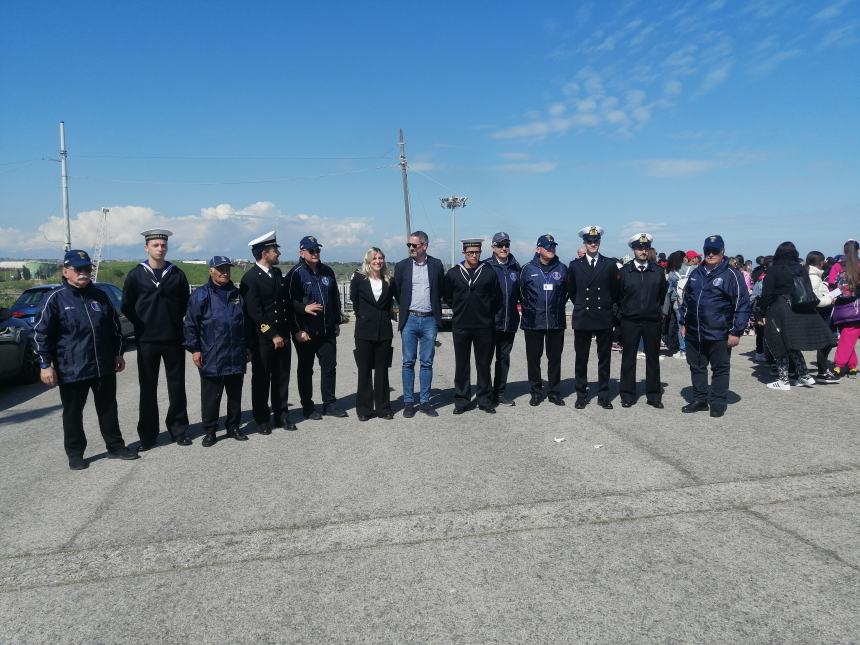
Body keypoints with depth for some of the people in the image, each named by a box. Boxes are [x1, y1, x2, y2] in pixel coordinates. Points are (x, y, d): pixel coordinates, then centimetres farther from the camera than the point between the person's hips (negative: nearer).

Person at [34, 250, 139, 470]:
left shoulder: (100, 296, 7)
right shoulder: (57, 299, -6)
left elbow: (115, 327, 15)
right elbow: (42, 333, -5)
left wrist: (118, 354, 14)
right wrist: (46, 364, -9)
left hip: (104, 367, 4)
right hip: (71, 370, -4)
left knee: (108, 408, 13)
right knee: (73, 412, 8)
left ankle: (115, 446, 25)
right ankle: (75, 453, 22)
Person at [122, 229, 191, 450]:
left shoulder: (176, 274, 5)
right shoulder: (136, 275, 0)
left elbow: (185, 303, 10)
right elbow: (127, 306, 3)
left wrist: (175, 323, 3)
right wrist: (142, 325, 0)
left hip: (174, 339, 1)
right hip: (147, 340, -1)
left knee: (177, 386, 7)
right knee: (148, 389, 5)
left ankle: (178, 429, 19)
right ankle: (148, 435, 14)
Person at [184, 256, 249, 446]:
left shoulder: (237, 294, 12)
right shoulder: (201, 295, -3)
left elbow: (245, 323, 18)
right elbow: (190, 324, -3)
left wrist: (246, 347, 17)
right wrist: (194, 349, -8)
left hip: (236, 357, 5)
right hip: (211, 358, -4)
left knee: (235, 394, 12)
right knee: (211, 396, 2)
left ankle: (233, 427, 24)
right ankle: (209, 431, 14)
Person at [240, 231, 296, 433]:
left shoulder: (278, 273, 11)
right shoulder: (250, 278, -11)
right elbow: (254, 312, -16)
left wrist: (285, 332, 9)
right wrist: (272, 335, -16)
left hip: (281, 335, 6)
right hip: (262, 339, -6)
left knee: (282, 377, 11)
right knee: (261, 379, 5)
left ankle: (281, 415, 21)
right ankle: (262, 419, 16)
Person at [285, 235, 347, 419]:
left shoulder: (327, 271, 10)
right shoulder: (296, 274, -8)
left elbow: (335, 299, 17)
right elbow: (290, 302, -11)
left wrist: (336, 323, 14)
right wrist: (298, 330, -14)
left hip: (327, 330, 5)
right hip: (305, 332, -5)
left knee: (329, 366, 8)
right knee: (305, 369, 7)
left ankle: (329, 404, 19)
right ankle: (307, 406, 17)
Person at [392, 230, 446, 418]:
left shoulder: (436, 265, 3)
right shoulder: (402, 266, 1)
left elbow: (441, 290, 12)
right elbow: (397, 292, 10)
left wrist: (435, 309, 11)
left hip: (429, 320, 0)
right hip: (409, 319, 0)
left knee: (427, 363, 5)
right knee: (408, 363, 2)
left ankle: (425, 401, 14)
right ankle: (408, 402, 11)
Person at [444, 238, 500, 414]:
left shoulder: (489, 272, 1)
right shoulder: (453, 273, 1)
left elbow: (496, 297, 8)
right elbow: (447, 296, 12)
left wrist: (487, 313, 7)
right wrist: (460, 310, 11)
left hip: (484, 326, 0)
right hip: (460, 327, 0)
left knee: (484, 364, 7)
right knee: (461, 365, 6)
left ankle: (485, 400, 17)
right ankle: (461, 401, 15)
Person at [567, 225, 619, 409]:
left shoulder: (610, 264, 3)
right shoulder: (575, 265, 4)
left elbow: (615, 291, 9)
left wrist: (606, 306, 11)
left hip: (604, 318, 0)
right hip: (582, 318, 0)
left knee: (604, 359, 6)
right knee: (581, 359, 5)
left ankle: (603, 395, 15)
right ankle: (581, 395, 14)